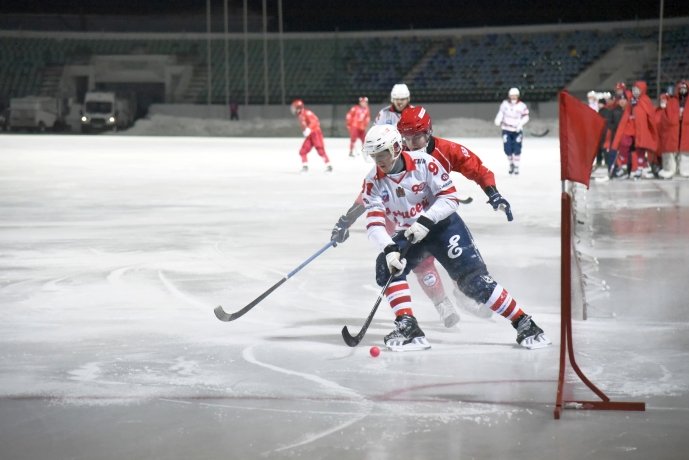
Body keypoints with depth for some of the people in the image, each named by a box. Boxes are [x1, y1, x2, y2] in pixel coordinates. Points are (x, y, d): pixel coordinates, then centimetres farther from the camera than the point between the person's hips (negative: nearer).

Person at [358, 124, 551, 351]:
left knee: (473, 279, -13)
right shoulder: (373, 181, -12)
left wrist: (425, 221, -29)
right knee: (387, 267, -22)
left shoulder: (423, 163, -21)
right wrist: (389, 249, -35)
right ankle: (408, 328, -18)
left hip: (443, 224, -4)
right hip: (409, 233, 4)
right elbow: (374, 224, -18)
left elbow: (450, 197, -18)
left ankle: (523, 324, -5)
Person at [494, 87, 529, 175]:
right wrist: (498, 120, -8)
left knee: (517, 149, -6)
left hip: (517, 131, -2)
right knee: (507, 149, -4)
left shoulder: (522, 106, -10)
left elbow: (525, 117, -6)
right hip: (506, 130, 2)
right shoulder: (505, 104, -1)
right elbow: (501, 112, 10)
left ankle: (516, 167, 8)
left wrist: (520, 124, -23)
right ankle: (511, 163, 21)